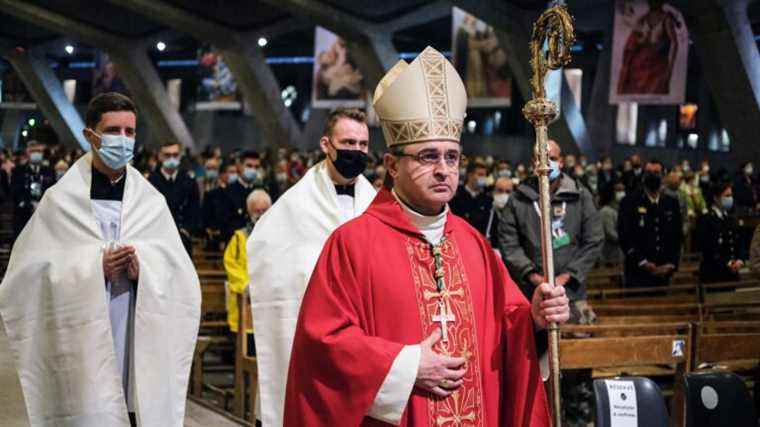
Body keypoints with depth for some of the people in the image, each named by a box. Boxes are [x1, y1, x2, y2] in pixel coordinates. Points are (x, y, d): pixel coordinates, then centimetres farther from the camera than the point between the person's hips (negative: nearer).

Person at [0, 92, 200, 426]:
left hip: (140, 350, 2)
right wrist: (93, 267, -13)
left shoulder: (151, 202, 10)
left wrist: (143, 268, -13)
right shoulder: (60, 201, 3)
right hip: (81, 351, -2)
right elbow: (31, 271, -2)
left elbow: (181, 278, 6)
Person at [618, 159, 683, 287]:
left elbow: (677, 237, 13)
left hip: (664, 272, 3)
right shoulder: (629, 202, 0)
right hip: (638, 273, -3)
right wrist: (642, 262, -12)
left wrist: (671, 264, -1)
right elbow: (625, 237, -5)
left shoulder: (672, 203, 12)